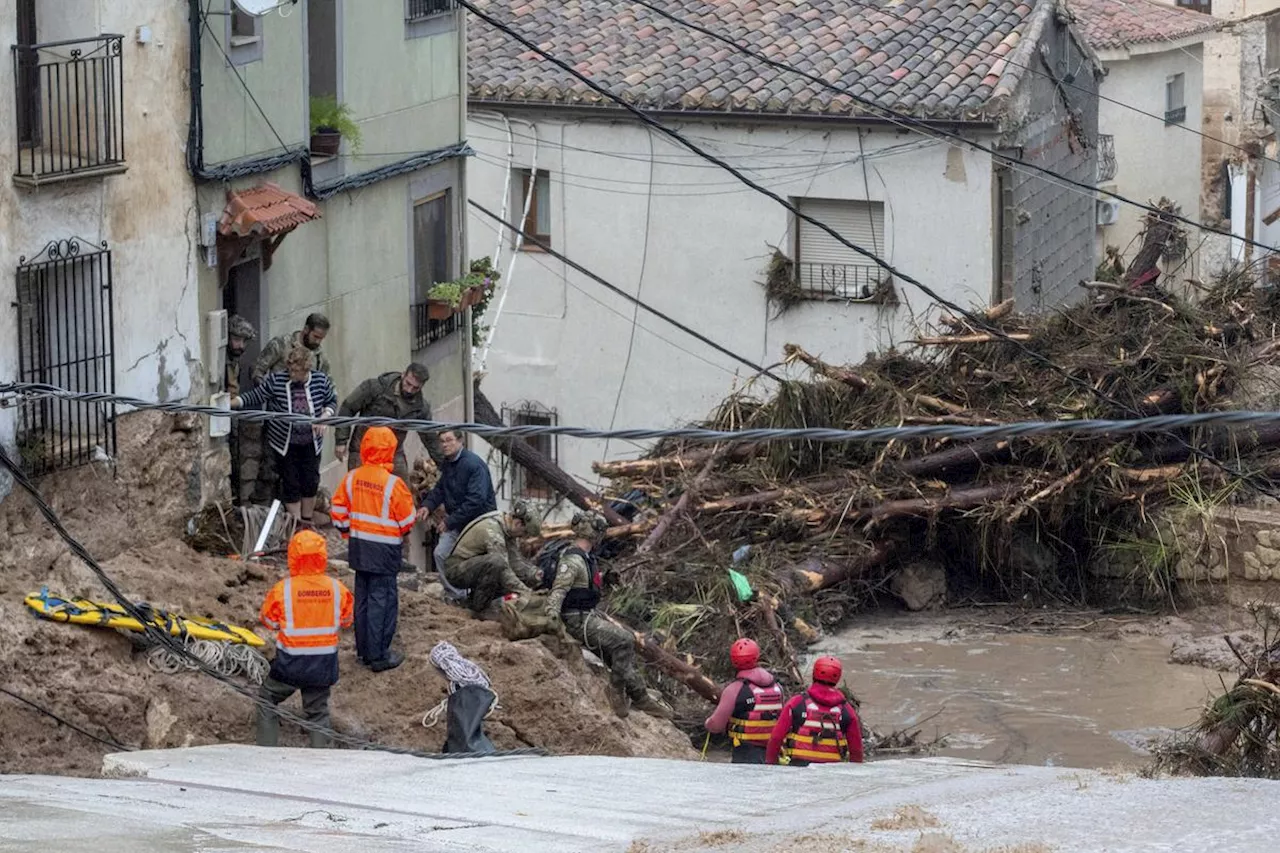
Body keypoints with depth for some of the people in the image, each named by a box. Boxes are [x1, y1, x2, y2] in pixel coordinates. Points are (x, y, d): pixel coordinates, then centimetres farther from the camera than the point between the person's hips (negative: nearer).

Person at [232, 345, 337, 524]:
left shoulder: (320, 381, -10)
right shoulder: (276, 380, -15)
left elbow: (332, 401, 6)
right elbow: (255, 397, -8)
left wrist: (324, 417, -13)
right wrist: (230, 403, -18)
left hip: (311, 443, 2)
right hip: (286, 444, -2)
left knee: (311, 482, 9)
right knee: (291, 484, 2)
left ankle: (307, 521, 28)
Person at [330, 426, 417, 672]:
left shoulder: (352, 478, -3)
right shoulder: (393, 484, -19)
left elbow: (338, 511, 5)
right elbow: (407, 520, -11)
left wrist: (347, 532, 20)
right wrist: (404, 532, 12)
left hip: (359, 547, 6)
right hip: (384, 550, -6)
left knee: (362, 597, 16)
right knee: (381, 599, 1)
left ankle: (363, 650, 24)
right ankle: (378, 656, 3)